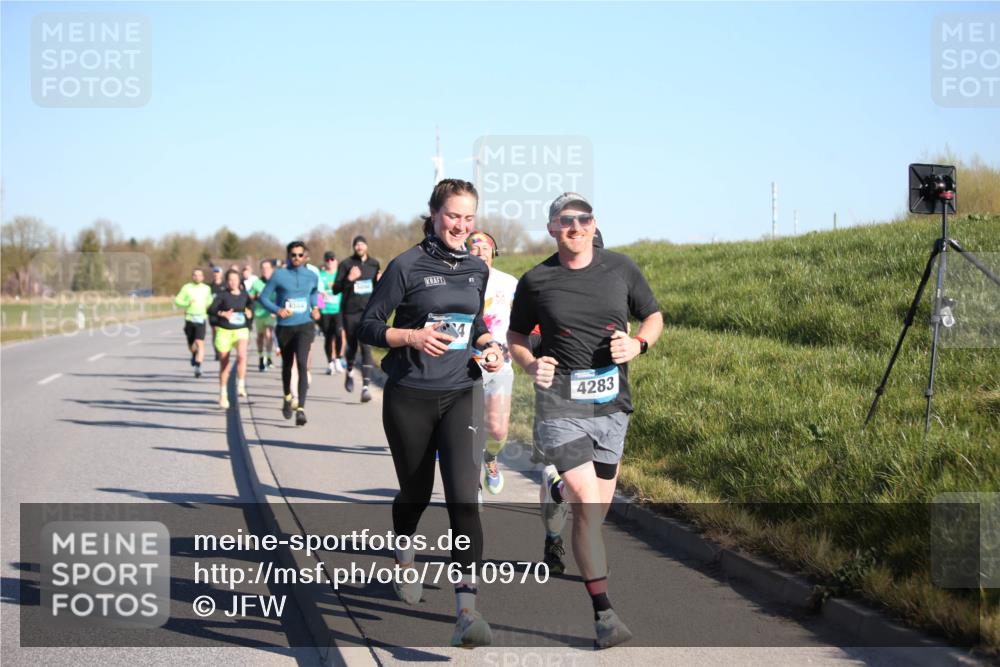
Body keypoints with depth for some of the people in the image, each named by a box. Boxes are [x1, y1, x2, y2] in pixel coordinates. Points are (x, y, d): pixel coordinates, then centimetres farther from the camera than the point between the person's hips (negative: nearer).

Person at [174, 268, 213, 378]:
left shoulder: (207, 289, 8)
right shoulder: (186, 288, 1)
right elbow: (177, 300, -2)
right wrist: (187, 303, -17)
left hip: (201, 319, 0)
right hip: (189, 318, 0)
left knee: (200, 343, -16)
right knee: (191, 344, 14)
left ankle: (198, 367, -21)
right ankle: (194, 355, 48)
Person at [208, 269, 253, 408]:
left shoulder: (245, 296, 5)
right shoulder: (222, 295, -4)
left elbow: (250, 311, 20)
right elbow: (211, 310, -10)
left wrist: (250, 314, -1)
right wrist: (222, 313, -25)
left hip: (241, 330, 1)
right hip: (224, 331, -1)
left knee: (242, 356, -28)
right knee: (224, 364, 6)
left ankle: (240, 386, -18)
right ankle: (223, 395, 20)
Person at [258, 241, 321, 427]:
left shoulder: (311, 277, 5)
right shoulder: (279, 275, -3)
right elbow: (264, 297, -1)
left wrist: (315, 308, 8)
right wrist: (277, 309, -17)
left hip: (305, 326, 0)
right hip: (285, 327, 0)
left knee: (302, 363, -18)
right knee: (287, 365, 16)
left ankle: (300, 408, -23)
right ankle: (287, 397, 44)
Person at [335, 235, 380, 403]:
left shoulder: (374, 264, 7)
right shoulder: (346, 264, -2)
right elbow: (336, 289, -5)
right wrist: (349, 279, -21)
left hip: (369, 312, 1)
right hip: (351, 311, -1)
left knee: (366, 348, -11)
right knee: (352, 346, 12)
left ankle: (365, 386, -15)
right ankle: (350, 372, 44)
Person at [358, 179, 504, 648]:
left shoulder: (477, 269, 8)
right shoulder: (407, 266, -7)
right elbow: (367, 328, -5)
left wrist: (489, 345, 4)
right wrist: (413, 336, -21)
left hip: (462, 394, 2)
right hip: (410, 397, -2)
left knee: (464, 496, -14)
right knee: (415, 493, 13)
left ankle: (466, 611, -19)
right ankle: (404, 561, 48)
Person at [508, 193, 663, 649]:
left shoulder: (620, 268, 5)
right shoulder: (535, 281, 1)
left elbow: (653, 316, 15)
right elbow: (516, 335, 14)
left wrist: (638, 344, -6)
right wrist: (530, 365, -7)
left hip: (612, 403, 4)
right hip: (560, 401, -3)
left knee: (598, 506, 14)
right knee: (588, 507, -16)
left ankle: (557, 491, 52)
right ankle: (603, 612, -11)